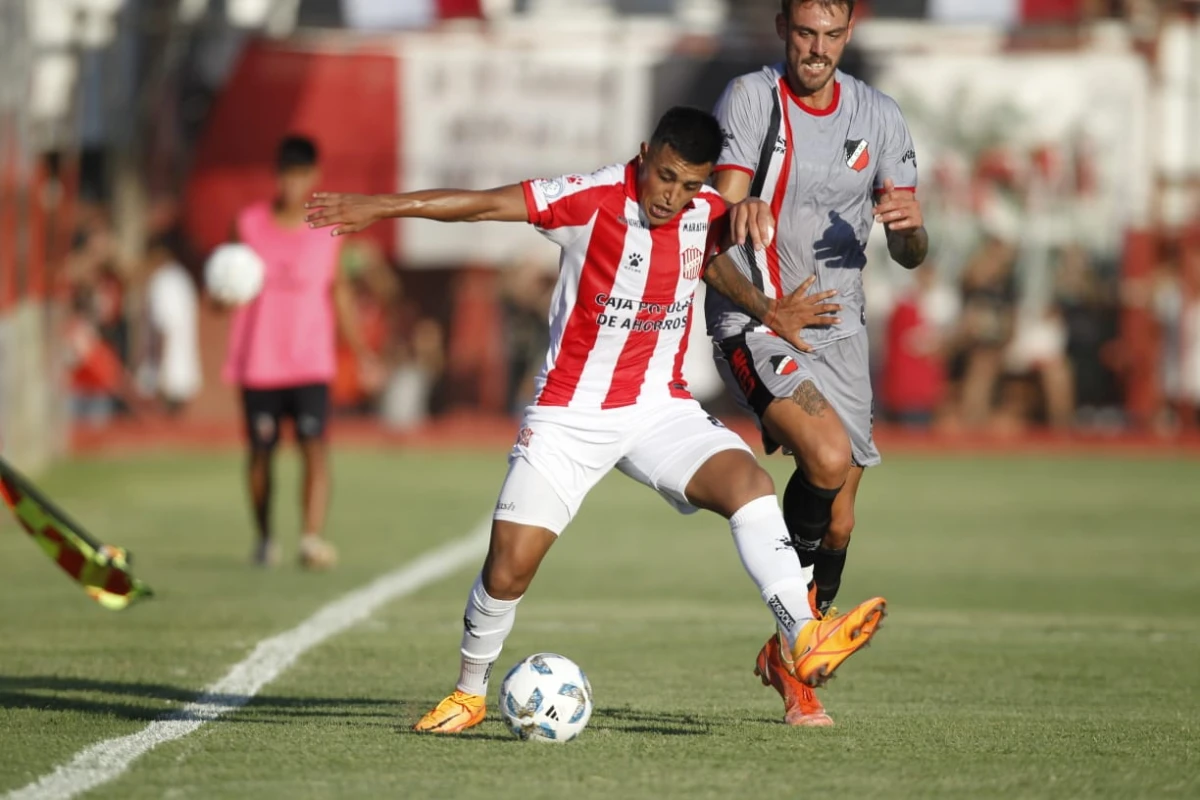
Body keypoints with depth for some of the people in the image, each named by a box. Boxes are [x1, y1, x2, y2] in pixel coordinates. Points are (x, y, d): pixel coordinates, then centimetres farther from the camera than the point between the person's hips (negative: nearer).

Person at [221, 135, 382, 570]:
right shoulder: (250, 224, 0)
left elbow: (338, 290, 14)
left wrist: (360, 349, 11)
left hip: (311, 364, 0)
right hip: (258, 365, 0)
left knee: (315, 446, -16)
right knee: (261, 451, 8)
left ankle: (313, 538, -23)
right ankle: (264, 538, 25)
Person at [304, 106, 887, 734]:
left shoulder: (707, 213, -2)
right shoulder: (591, 199, -15)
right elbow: (486, 204, -12)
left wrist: (768, 311, 13)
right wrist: (379, 207, -12)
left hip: (661, 408, 3)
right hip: (570, 415, -3)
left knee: (749, 481, -25)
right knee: (510, 565, -7)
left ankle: (803, 641, -33)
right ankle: (469, 693, 18)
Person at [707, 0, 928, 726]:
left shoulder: (878, 116, 6)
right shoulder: (752, 99, -6)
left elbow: (909, 256, 8)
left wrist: (912, 225, -17)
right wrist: (770, 303, -35)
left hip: (839, 332, 5)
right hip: (755, 329, -5)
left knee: (839, 521, 6)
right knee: (829, 457, -28)